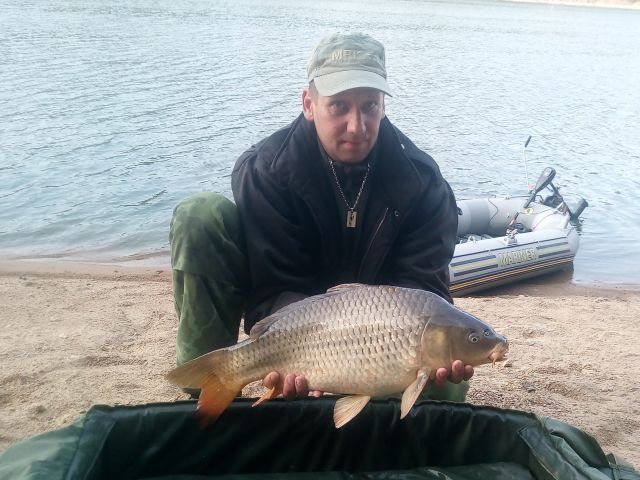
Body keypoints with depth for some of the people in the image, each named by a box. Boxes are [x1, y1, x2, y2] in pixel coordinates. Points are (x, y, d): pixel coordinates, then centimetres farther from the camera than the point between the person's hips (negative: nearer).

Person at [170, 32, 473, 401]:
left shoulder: (422, 181, -16)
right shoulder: (265, 171, -20)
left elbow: (421, 284, -19)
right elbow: (275, 288, -24)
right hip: (291, 318, -1)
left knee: (447, 388, -24)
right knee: (201, 216, -24)